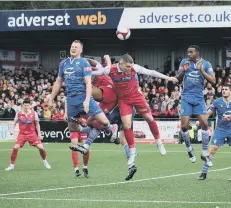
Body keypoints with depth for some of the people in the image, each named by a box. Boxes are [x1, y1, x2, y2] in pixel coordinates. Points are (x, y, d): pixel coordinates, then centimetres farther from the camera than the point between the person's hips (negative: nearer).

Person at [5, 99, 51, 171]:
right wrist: (12, 130, -5)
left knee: (41, 147, -11)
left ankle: (44, 161, 17)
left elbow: (37, 124, 6)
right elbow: (15, 123, 10)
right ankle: (12, 165, -4)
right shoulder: (18, 114, -2)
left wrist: (39, 134, 2)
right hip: (22, 134, 0)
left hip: (32, 133, 0)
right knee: (15, 147, -17)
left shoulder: (34, 113, -3)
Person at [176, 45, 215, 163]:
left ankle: (204, 153, 2)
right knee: (184, 126, -5)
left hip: (199, 98, 0)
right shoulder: (185, 62, 1)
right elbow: (178, 79, 3)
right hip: (186, 98, 0)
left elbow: (213, 81, -10)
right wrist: (183, 71, -17)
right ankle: (189, 149, 18)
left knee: (204, 124, -9)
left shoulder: (206, 64, -2)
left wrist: (201, 70, -22)